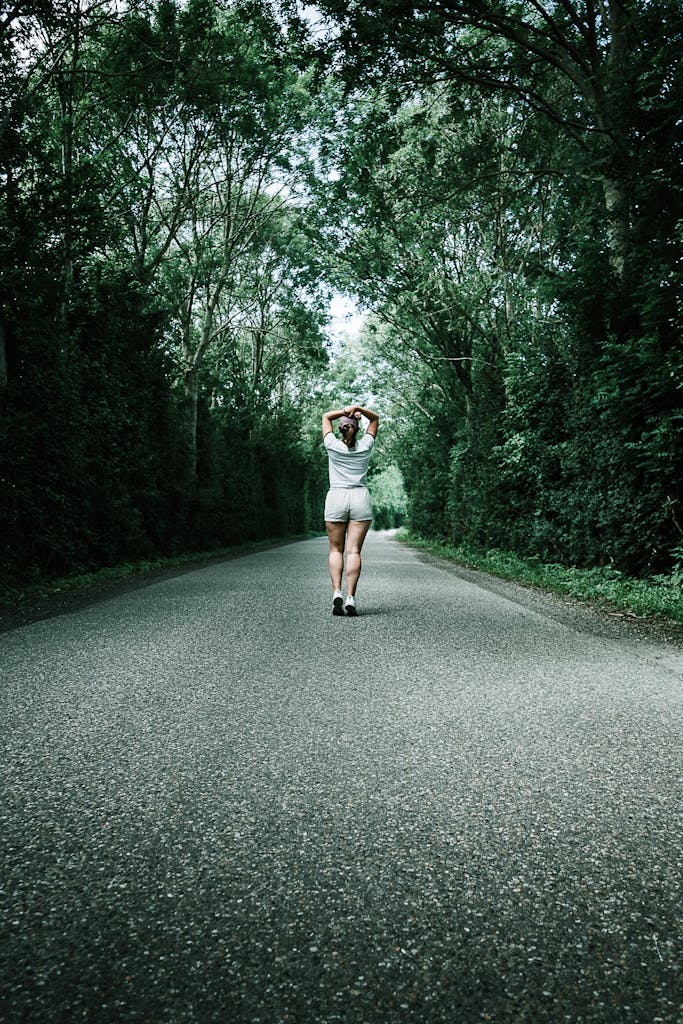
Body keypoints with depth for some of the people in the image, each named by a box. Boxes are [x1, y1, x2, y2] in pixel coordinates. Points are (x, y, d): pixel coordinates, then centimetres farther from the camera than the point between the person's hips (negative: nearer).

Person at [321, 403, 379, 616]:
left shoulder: (333, 446, 0)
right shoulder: (365, 446, 3)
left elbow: (326, 417, 15)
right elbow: (375, 418, 17)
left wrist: (344, 411, 2)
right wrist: (359, 409, -1)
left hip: (336, 498, -1)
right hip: (360, 499, 1)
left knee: (336, 549, 6)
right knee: (354, 551, -4)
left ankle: (337, 592, -11)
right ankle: (351, 597, -12)